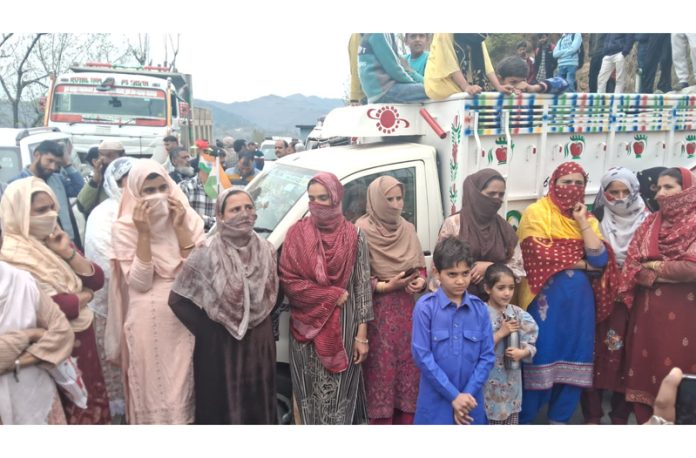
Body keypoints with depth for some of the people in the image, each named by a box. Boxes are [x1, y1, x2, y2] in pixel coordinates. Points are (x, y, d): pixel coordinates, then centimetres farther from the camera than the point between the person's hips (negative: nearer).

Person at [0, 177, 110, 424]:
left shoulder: (56, 240, 5)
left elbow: (96, 280, 1)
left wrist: (68, 252, -13)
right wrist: (83, 297, -11)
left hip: (82, 339, 7)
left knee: (92, 404, 21)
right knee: (70, 415, 10)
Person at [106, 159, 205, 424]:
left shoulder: (189, 218, 2)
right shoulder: (124, 228, -6)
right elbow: (140, 283, -15)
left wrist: (180, 226, -13)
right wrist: (144, 233, -19)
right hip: (149, 320, -2)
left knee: (184, 383, 14)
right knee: (154, 388, 5)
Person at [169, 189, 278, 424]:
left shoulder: (266, 250, -1)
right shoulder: (206, 254, -14)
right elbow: (177, 299, -10)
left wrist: (257, 322, 4)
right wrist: (206, 330, -7)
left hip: (260, 344, 4)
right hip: (218, 345, -3)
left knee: (260, 406, 15)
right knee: (222, 406, 10)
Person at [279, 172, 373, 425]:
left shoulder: (354, 235, -2)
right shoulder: (296, 233, -1)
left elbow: (362, 287, -2)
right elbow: (288, 281, -5)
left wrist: (362, 335, -4)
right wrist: (333, 295, -10)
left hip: (343, 329, -1)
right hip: (307, 328, 1)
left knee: (340, 395, 6)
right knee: (311, 396, 9)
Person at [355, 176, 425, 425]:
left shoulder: (408, 229, 10)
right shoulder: (362, 230, -10)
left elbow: (421, 267, 15)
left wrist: (420, 281, -6)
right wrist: (386, 286, -18)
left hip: (407, 310, 6)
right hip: (377, 312, -6)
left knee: (409, 370, 8)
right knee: (381, 374, -1)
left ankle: (406, 421, 21)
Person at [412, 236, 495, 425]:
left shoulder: (480, 308, 0)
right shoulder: (425, 307, -11)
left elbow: (487, 356, 1)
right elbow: (422, 356, -12)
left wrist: (468, 394, -9)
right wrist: (454, 396, -12)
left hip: (470, 400, 3)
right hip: (436, 402, -3)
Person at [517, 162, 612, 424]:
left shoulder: (587, 218, 13)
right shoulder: (536, 213, -3)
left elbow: (600, 259, -1)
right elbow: (542, 255, -15)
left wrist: (582, 222, -5)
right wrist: (582, 263, -6)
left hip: (579, 299, 5)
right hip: (546, 298, -5)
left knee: (573, 357, 9)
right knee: (542, 356, -2)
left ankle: (560, 419, 24)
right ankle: (524, 419, 13)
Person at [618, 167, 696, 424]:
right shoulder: (649, 224, 11)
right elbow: (632, 267, 3)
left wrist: (655, 266, -5)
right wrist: (670, 273, -10)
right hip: (648, 310, 5)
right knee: (646, 368, 7)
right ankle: (646, 422, 18)